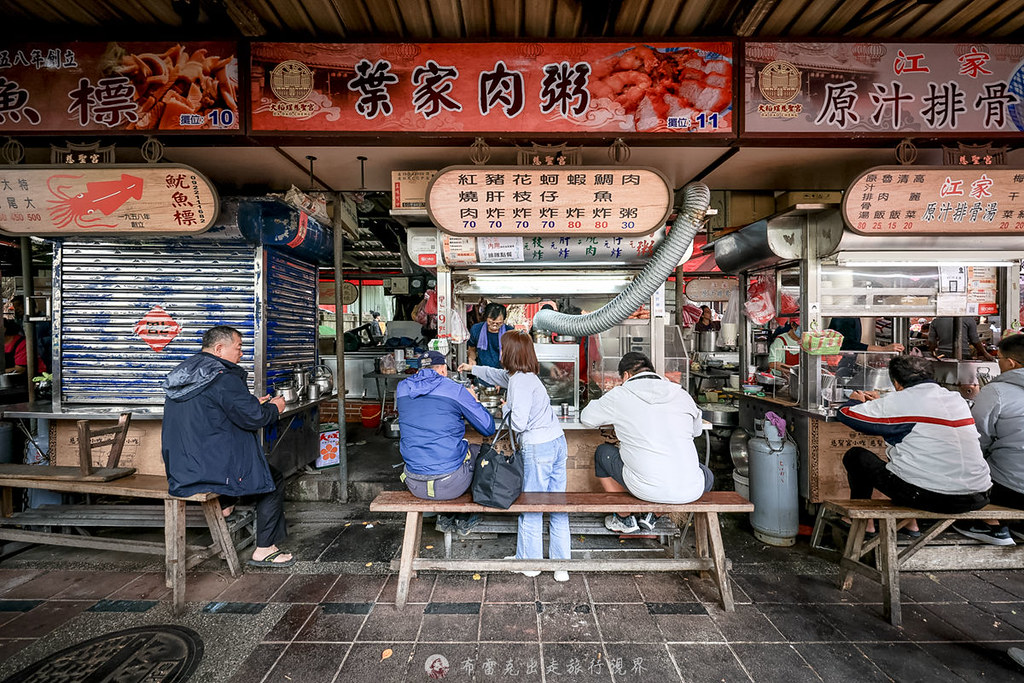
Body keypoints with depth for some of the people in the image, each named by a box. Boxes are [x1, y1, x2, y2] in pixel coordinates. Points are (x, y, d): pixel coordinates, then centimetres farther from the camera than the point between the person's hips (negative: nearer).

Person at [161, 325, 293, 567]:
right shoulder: (222, 377, -21)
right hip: (210, 470, -9)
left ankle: (224, 504, 24)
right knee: (274, 479, 6)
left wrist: (254, 403, 15)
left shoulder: (182, 373, 9)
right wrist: (274, 408, -1)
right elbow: (252, 417, -22)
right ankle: (264, 550, 10)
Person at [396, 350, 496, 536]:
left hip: (415, 485, 5)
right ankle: (463, 520, 35)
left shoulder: (402, 388, 5)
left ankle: (445, 517, 35)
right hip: (450, 484, -5)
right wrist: (474, 400, 15)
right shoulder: (455, 390, -8)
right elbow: (488, 428, -1)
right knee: (478, 449, 26)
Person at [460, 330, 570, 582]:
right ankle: (561, 563, 26)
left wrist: (505, 408, -2)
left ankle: (530, 561, 26)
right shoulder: (523, 375, 10)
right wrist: (473, 368, 44)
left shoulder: (520, 381, -18)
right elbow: (498, 375, 31)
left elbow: (518, 423, -23)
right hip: (558, 443, 9)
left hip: (537, 449, -9)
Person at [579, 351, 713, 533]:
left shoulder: (619, 395, 0)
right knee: (707, 476, 38)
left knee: (603, 453, 23)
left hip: (646, 488, -3)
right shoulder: (682, 394, 9)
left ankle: (625, 519, 30)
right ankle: (653, 516, 27)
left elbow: (586, 417, 14)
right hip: (689, 492, 3)